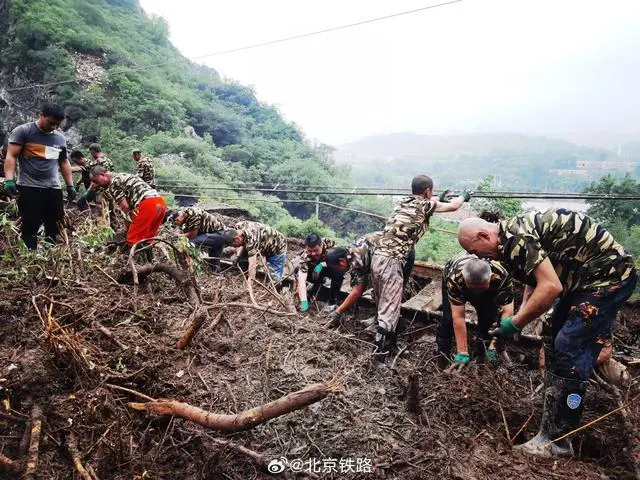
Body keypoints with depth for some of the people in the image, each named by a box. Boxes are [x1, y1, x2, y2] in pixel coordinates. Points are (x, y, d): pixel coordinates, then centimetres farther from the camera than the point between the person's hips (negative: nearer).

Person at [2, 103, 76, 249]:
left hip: (54, 189, 5)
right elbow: (11, 156, -6)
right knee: (30, 227, -7)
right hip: (29, 188, -5)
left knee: (55, 228, 5)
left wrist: (70, 185, 18)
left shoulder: (60, 138, 16)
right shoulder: (22, 131, -1)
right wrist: (9, 180, -18)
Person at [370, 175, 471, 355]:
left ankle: (381, 336, 34)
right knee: (390, 306, -1)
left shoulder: (403, 202, 18)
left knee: (383, 302, 21)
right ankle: (383, 346, 2)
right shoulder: (425, 205, -1)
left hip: (377, 256, 8)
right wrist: (464, 196, 33)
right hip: (391, 261, -8)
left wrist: (439, 199, 54)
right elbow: (453, 206, 13)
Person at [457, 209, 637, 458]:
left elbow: (550, 287, -30)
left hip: (609, 274, -11)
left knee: (570, 352, -12)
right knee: (555, 344, 13)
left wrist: (515, 324, -19)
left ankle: (555, 440, -3)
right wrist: (520, 315, -1)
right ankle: (554, 422, 24)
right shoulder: (514, 234, 7)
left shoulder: (514, 237, -24)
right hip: (584, 277, 11)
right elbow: (534, 281, 14)